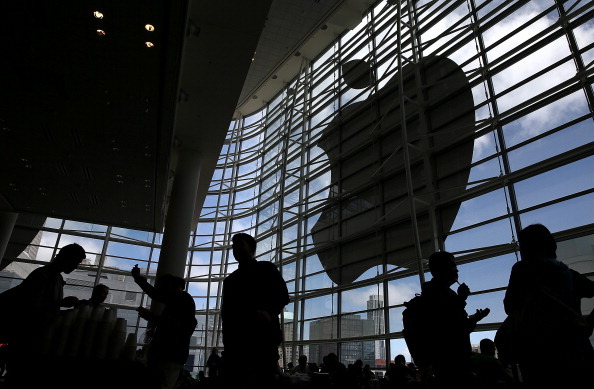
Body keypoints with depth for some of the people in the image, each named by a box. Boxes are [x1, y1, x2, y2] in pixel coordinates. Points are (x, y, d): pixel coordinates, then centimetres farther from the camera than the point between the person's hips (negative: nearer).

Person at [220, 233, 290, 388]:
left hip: (263, 334, -4)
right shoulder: (230, 279, 27)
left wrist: (268, 311, -18)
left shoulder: (266, 269, 14)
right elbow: (225, 310, 20)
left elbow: (282, 296, 3)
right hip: (235, 339, 4)